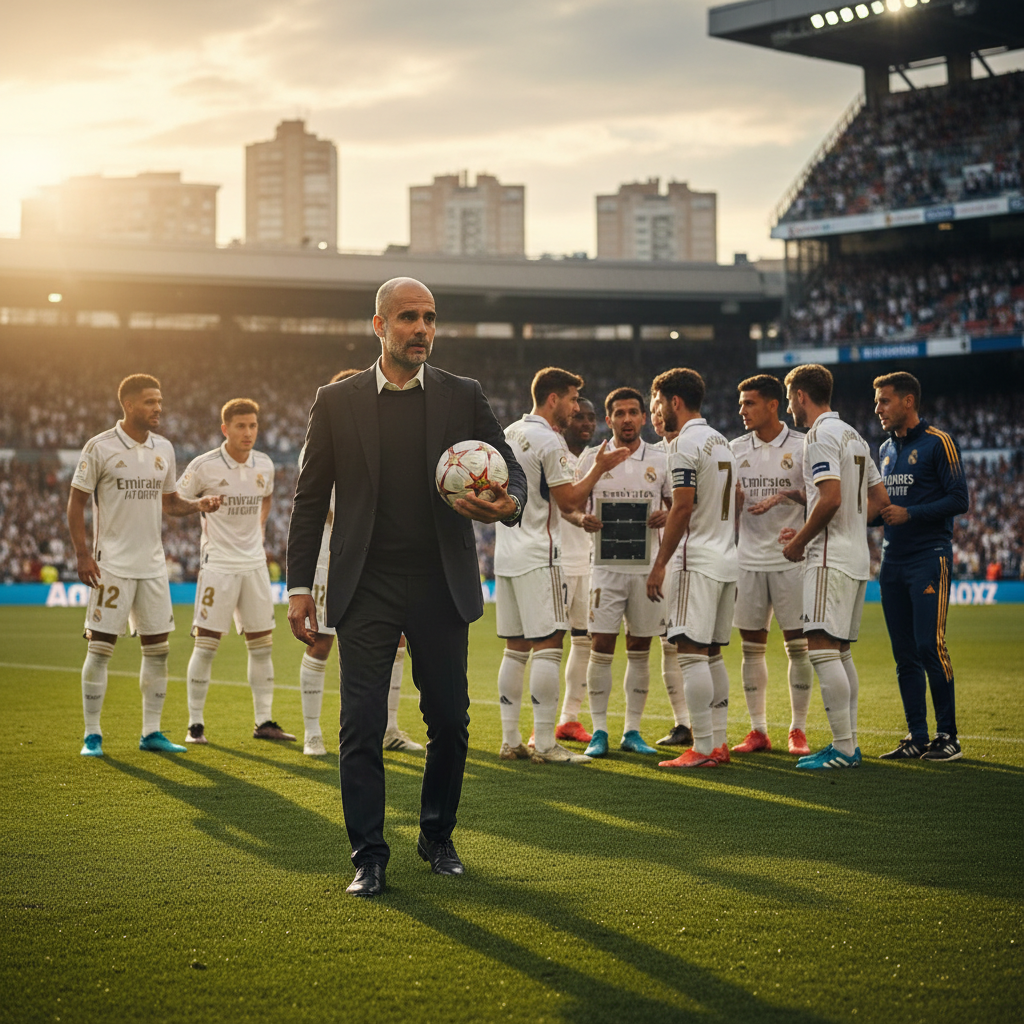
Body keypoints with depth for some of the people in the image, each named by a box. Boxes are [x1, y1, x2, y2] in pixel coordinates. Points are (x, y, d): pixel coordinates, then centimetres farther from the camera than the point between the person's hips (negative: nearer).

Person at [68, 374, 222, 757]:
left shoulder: (163, 449, 10)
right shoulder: (100, 447, -7)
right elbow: (76, 502, -4)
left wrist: (200, 504, -1)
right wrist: (82, 554, -12)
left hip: (153, 563, 6)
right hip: (112, 564, -5)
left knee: (158, 648, 6)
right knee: (100, 646, -4)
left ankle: (151, 732, 14)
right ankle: (92, 735, 3)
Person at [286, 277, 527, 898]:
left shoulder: (465, 398, 6)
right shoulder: (336, 402, 4)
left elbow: (511, 470, 7)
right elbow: (311, 498, 7)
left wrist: (509, 504, -18)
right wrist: (300, 585, 3)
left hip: (441, 588, 1)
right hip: (366, 589, -1)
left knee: (450, 720, 5)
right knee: (362, 724, -4)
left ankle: (438, 838, 25)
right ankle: (369, 856, 4)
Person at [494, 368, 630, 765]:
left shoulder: (508, 434, 13)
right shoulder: (549, 441, -13)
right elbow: (569, 501, -13)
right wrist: (599, 468, -2)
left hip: (505, 552, 9)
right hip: (537, 555, -9)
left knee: (516, 647, 11)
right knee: (548, 645, -6)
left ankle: (510, 740, 11)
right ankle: (544, 744, -7)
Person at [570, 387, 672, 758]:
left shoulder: (660, 460, 6)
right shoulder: (591, 459, 4)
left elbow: (676, 504, 13)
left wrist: (667, 516, -9)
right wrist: (583, 519, -13)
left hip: (647, 567, 1)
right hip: (606, 565, -1)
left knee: (640, 650, 5)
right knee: (601, 647, -5)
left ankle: (633, 731, 13)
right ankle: (599, 731, 2)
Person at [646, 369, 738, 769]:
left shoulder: (686, 444, -11)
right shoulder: (722, 442, 17)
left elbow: (682, 509, -17)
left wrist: (659, 564, -14)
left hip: (697, 562, -9)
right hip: (727, 558, 9)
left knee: (691, 652, -8)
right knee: (712, 652, 13)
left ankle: (702, 748, -10)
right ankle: (718, 743, 13)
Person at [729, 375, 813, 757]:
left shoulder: (801, 446, -3)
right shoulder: (735, 448, 9)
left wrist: (784, 496, -19)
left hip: (791, 559, -4)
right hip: (749, 560, 4)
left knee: (797, 645, -2)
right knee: (752, 646, 4)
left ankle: (798, 731, 6)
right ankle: (758, 730, 12)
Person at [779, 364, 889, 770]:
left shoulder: (821, 435, -11)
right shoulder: (853, 436, 18)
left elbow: (831, 498, -22)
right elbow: (879, 498, 20)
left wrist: (799, 541, -9)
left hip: (831, 558, -10)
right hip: (856, 556, 10)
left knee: (822, 646, -11)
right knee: (840, 649, 13)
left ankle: (843, 747, -14)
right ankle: (849, 744, 14)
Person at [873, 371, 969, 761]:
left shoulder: (937, 443, -5)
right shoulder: (886, 450, 17)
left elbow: (959, 500, -10)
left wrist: (909, 514, -16)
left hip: (929, 557, -7)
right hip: (893, 560, 7)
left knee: (930, 646, -11)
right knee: (904, 654, 6)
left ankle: (948, 736, -3)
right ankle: (917, 737, 10)